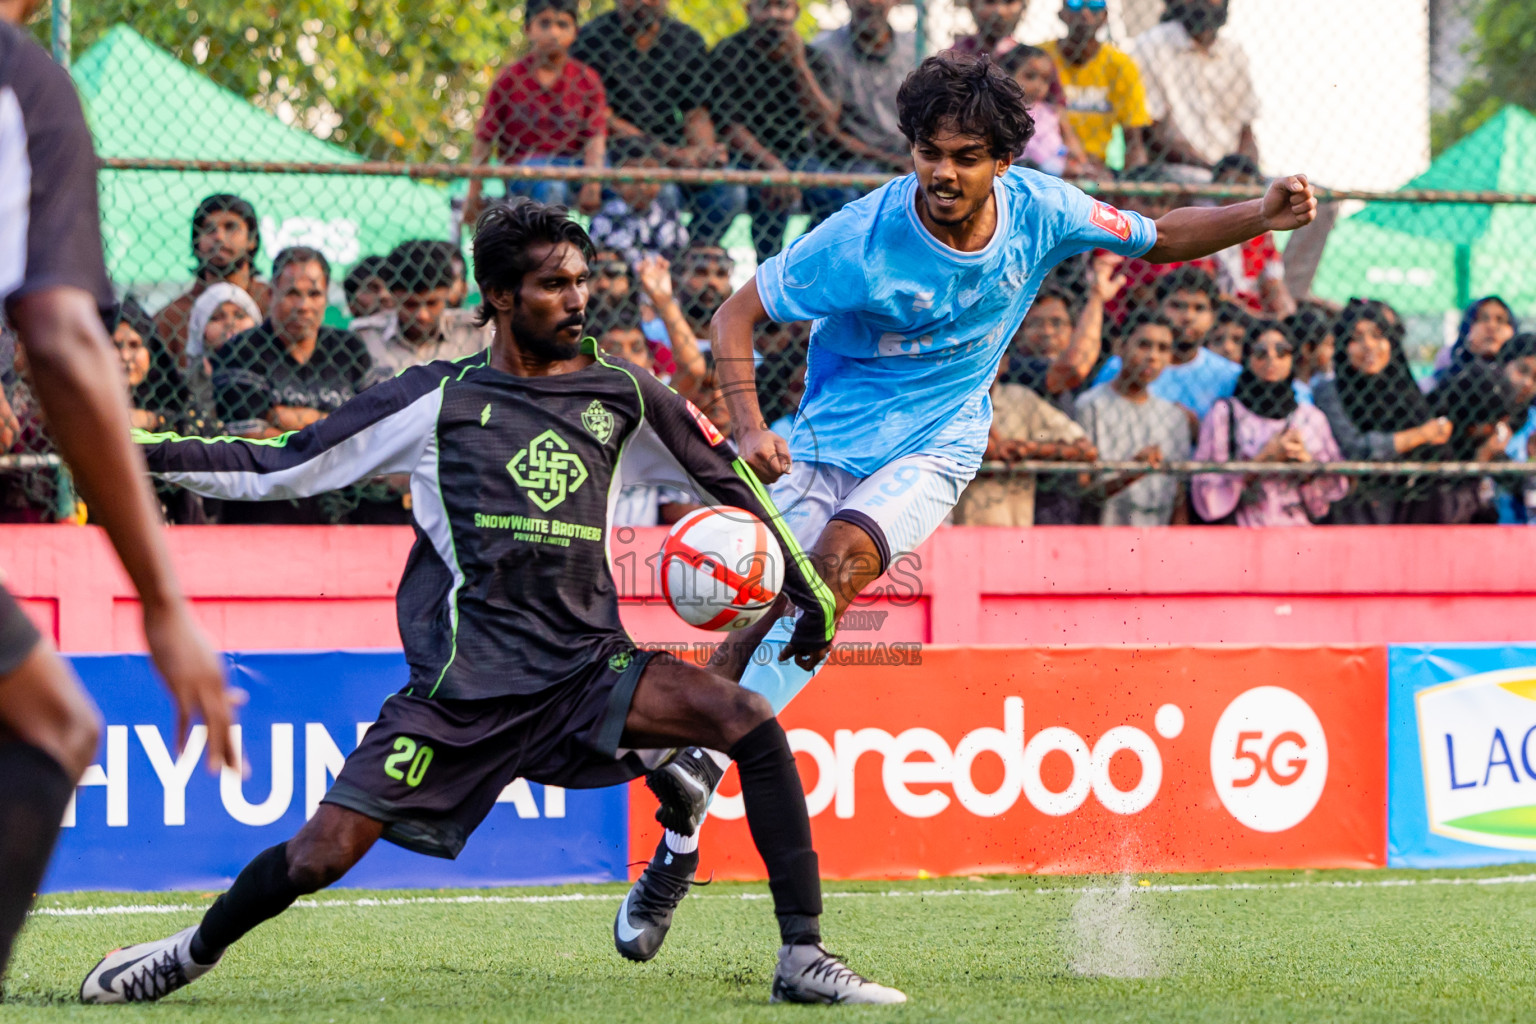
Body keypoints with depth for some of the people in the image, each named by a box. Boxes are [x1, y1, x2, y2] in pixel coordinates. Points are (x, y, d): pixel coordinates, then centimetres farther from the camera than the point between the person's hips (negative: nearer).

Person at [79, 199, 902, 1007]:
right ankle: (193, 953, 20)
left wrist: (806, 590, 25)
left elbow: (724, 474, 26)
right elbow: (276, 468, 7)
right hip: (464, 685, -3)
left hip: (588, 669, 3)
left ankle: (804, 962, -16)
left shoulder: (618, 393, 11)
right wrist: (135, 450, -2)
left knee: (751, 721, -20)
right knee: (320, 856, -11)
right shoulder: (438, 400, 4)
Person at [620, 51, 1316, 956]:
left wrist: (1262, 218, -7)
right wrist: (750, 430, -24)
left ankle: (705, 759, -30)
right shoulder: (862, 238, -19)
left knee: (845, 558, -30)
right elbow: (738, 315, -11)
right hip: (829, 438, -1)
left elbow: (1159, 240, 7)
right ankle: (676, 845, 5)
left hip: (934, 448, 1)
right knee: (757, 610, -8)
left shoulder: (1039, 210, -9)